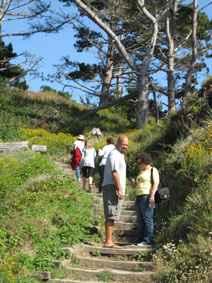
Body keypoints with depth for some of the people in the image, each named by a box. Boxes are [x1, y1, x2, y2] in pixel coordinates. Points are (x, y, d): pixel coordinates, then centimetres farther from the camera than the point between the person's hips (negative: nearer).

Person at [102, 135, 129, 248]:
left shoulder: (119, 155, 22)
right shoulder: (114, 154, -10)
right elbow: (114, 172, -18)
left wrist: (120, 189, 23)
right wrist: (119, 189, -20)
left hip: (116, 189, 10)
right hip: (112, 188, -10)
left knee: (111, 216, 9)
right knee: (111, 216, -12)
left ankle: (109, 241, 12)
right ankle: (108, 242, -12)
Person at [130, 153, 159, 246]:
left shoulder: (153, 170, 0)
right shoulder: (141, 172, 24)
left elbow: (156, 183, -10)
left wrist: (152, 195, -21)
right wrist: (134, 183, 7)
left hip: (147, 196, -8)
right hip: (139, 196, 8)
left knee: (147, 219, -7)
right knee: (140, 220, 7)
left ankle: (147, 240, -4)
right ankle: (140, 240, 10)